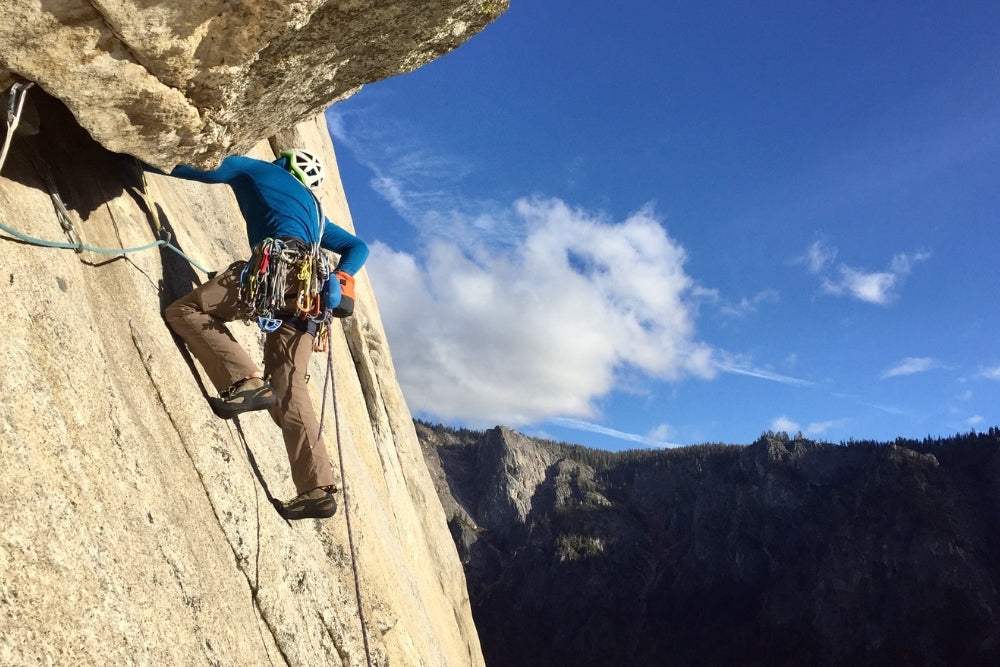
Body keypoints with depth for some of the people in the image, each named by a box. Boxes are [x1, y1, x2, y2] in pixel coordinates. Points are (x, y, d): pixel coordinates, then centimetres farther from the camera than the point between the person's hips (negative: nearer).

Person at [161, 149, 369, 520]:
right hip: (309, 296, 6)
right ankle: (318, 488, -4)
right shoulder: (314, 210, 39)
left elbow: (202, 172, 25)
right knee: (287, 389, 4)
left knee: (185, 311, 2)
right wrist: (340, 279, 15)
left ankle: (247, 381, -19)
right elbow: (358, 247, 33)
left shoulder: (260, 171, 26)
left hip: (280, 265, -6)